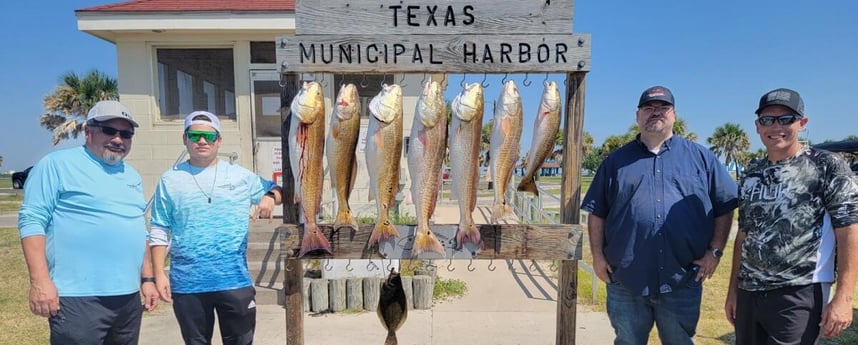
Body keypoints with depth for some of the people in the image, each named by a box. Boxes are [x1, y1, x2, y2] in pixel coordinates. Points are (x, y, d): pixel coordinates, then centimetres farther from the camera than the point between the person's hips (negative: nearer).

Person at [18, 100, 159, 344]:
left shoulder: (132, 176, 16)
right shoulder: (57, 164, -4)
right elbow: (32, 220, -10)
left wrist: (147, 279, 16)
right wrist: (40, 281, -17)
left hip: (128, 297, 7)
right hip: (79, 298, -7)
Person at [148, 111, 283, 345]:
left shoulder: (240, 176, 3)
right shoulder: (170, 180, 3)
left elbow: (277, 190, 12)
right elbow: (159, 231, 3)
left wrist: (270, 197, -11)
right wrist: (159, 273, -3)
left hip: (235, 280, 0)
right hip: (187, 284, 0)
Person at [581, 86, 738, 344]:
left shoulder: (701, 158, 7)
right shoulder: (617, 160, 7)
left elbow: (725, 206, 7)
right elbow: (597, 212, 6)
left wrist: (714, 251, -2)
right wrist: (598, 256, -1)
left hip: (682, 283, 0)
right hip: (625, 282, 0)